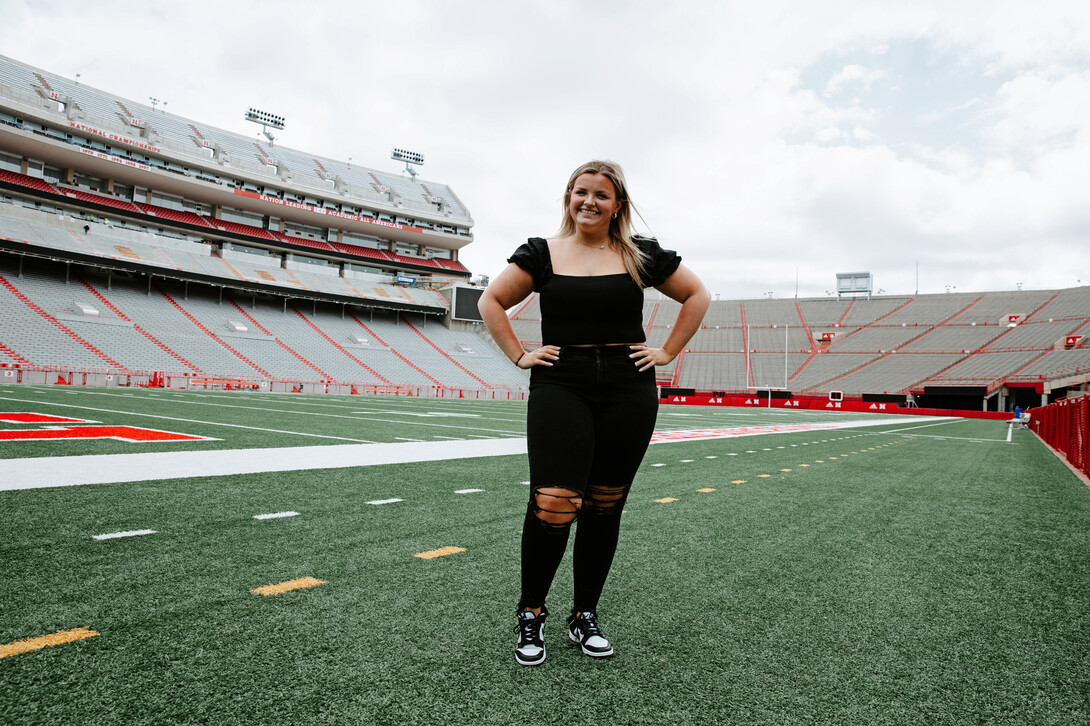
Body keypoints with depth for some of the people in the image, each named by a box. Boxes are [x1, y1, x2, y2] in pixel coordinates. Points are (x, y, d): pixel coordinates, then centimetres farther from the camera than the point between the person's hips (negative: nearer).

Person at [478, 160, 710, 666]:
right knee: (552, 506, -12)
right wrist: (519, 356, 1)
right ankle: (530, 614, 12)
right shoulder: (543, 253, 4)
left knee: (603, 508, 9)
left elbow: (697, 295, 16)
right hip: (559, 389, -2)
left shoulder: (642, 255, 7)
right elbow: (491, 301, 10)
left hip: (629, 393, 2)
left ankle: (585, 615, 28)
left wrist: (668, 352, 8)